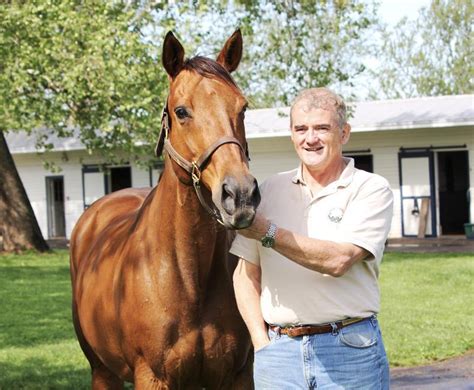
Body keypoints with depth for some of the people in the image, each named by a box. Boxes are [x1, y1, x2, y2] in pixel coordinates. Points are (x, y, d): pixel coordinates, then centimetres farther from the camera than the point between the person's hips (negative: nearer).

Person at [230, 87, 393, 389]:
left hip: (350, 351, -3)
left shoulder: (371, 189, -2)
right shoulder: (271, 190, 10)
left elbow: (339, 260, -15)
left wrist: (268, 232, -18)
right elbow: (246, 273, 9)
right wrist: (262, 342, -2)